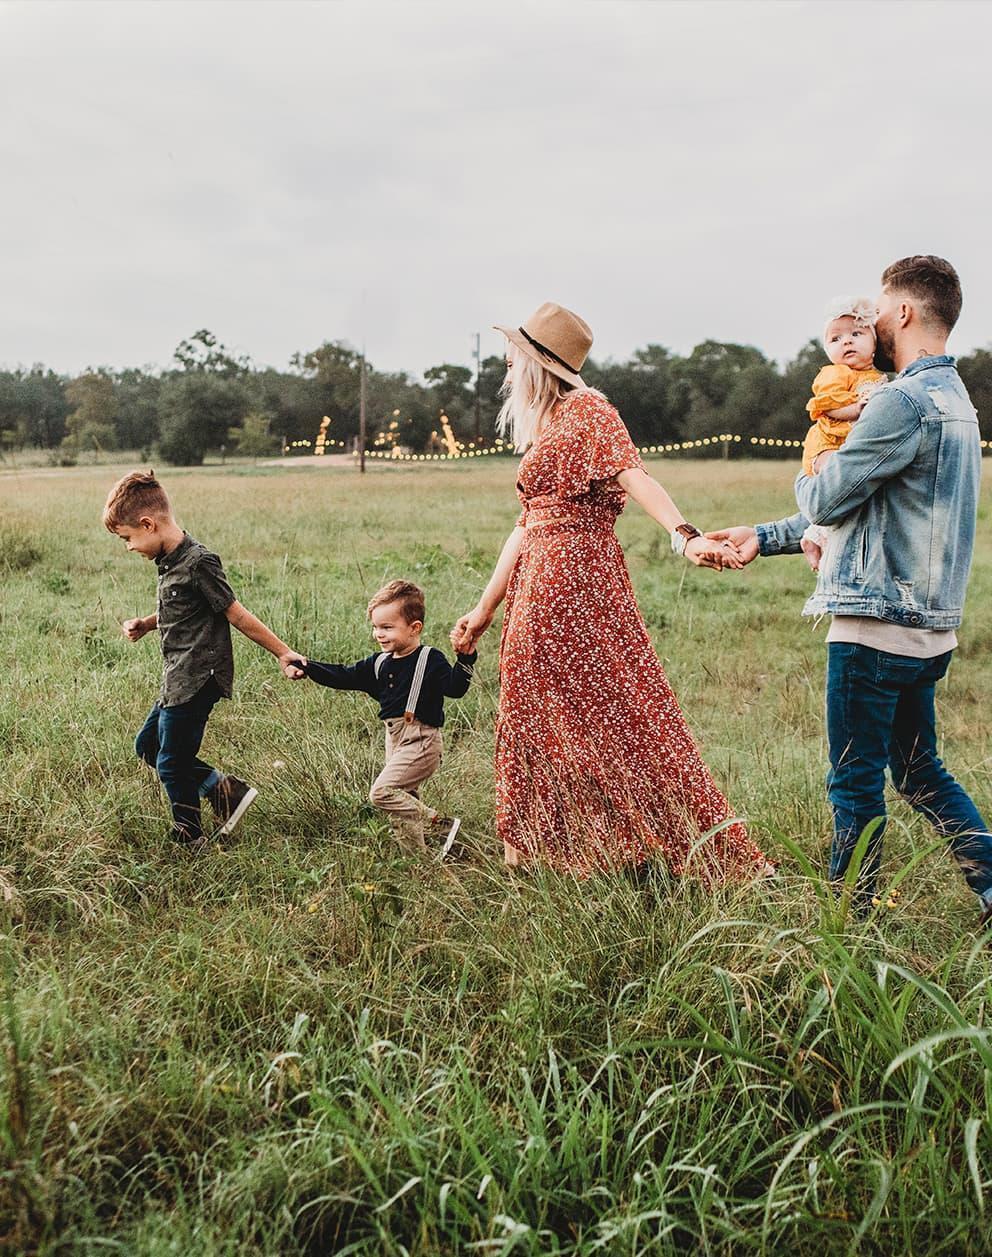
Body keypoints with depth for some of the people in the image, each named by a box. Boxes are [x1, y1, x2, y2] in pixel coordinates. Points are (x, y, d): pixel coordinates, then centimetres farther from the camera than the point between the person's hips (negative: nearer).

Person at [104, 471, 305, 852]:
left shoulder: (198, 563, -20)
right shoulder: (169, 561, 8)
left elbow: (236, 615, -16)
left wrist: (282, 653, -13)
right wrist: (145, 624, 7)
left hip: (196, 681, -10)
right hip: (178, 681, 10)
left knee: (171, 765, 2)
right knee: (147, 745, 20)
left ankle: (191, 842, 21)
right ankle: (224, 789, 18)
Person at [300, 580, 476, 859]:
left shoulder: (430, 660, -10)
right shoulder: (380, 663, 10)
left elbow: (454, 688, -21)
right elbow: (344, 676, 12)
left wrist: (465, 658, -35)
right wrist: (308, 667, 4)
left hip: (421, 741, -8)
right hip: (395, 740, 8)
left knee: (381, 792, -17)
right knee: (403, 801, 12)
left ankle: (441, 826, -11)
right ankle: (418, 858, 23)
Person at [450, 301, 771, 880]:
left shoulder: (587, 410, -6)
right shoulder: (543, 427, 20)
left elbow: (634, 475, -22)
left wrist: (686, 536, -39)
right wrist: (486, 609, 21)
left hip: (577, 577, -9)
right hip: (538, 587, 9)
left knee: (611, 711, -6)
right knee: (543, 720, 11)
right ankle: (555, 852, 20)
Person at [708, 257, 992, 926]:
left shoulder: (904, 401, -18)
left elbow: (824, 500, -13)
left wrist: (807, 477, 11)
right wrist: (762, 537, 18)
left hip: (877, 625, -9)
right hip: (928, 625, 9)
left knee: (856, 783, 3)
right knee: (919, 770, 20)